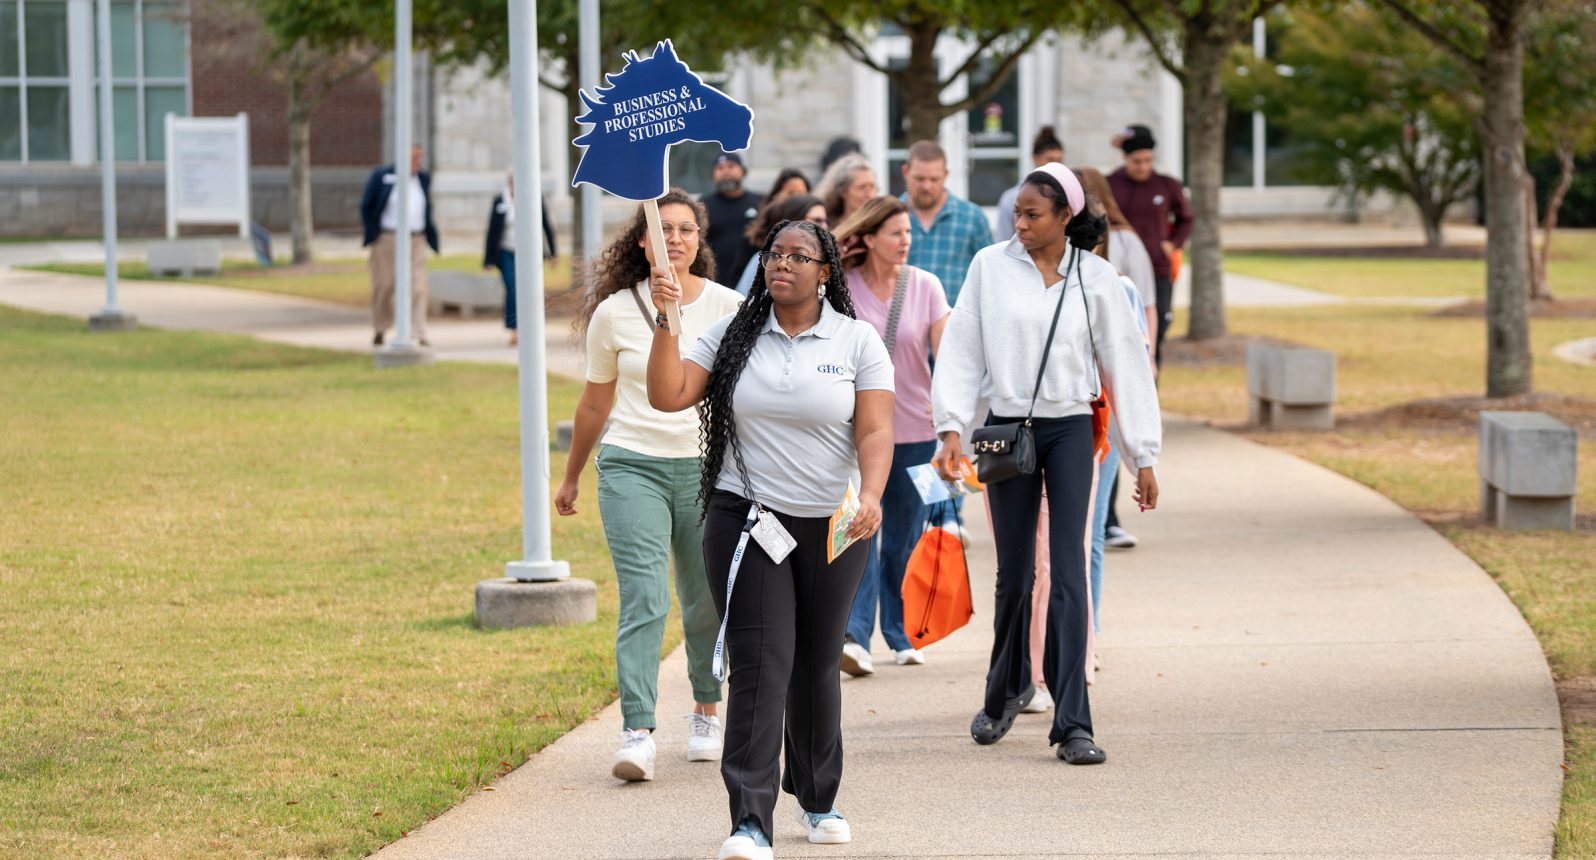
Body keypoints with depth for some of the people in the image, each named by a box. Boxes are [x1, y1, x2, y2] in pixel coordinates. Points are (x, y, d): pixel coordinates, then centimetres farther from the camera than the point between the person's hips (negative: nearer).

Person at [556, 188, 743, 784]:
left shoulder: (729, 309, 2)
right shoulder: (614, 314, 2)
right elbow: (595, 404, 14)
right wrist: (571, 477, 21)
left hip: (709, 467, 1)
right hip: (633, 466, -1)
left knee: (707, 601, 9)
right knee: (643, 600, -13)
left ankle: (705, 710, 33)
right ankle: (638, 734, -19)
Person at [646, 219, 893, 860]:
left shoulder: (857, 341, 1)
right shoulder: (733, 337, 3)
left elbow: (875, 431, -7)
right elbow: (668, 396, -5)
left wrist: (870, 496, -23)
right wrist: (665, 324, -16)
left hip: (832, 527, 1)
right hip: (747, 520, -1)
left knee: (816, 664, 13)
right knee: (760, 665, -11)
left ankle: (818, 800, 32)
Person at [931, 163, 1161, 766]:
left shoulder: (1095, 279, 1)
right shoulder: (991, 267, 2)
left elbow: (1125, 364, 5)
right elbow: (961, 350, 2)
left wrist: (1144, 456, 5)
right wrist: (951, 428, -9)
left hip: (1069, 429, -1)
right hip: (1008, 428, 1)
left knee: (1069, 573, -10)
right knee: (1014, 574, 7)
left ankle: (1072, 723, -12)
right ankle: (1007, 688, 33)